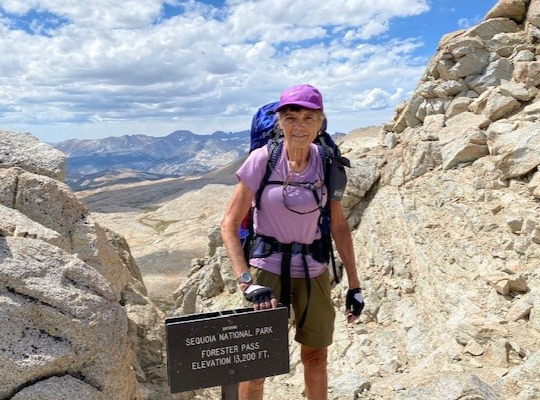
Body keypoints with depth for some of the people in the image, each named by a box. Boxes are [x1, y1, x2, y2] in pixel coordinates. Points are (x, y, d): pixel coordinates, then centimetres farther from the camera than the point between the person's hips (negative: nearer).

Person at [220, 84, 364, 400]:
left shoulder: (326, 163, -5)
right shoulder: (263, 160, -14)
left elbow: (339, 226, 3)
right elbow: (229, 224, -12)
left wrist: (354, 285, 4)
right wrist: (246, 281, -21)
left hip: (314, 271, 3)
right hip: (268, 269, -3)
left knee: (316, 356, 16)